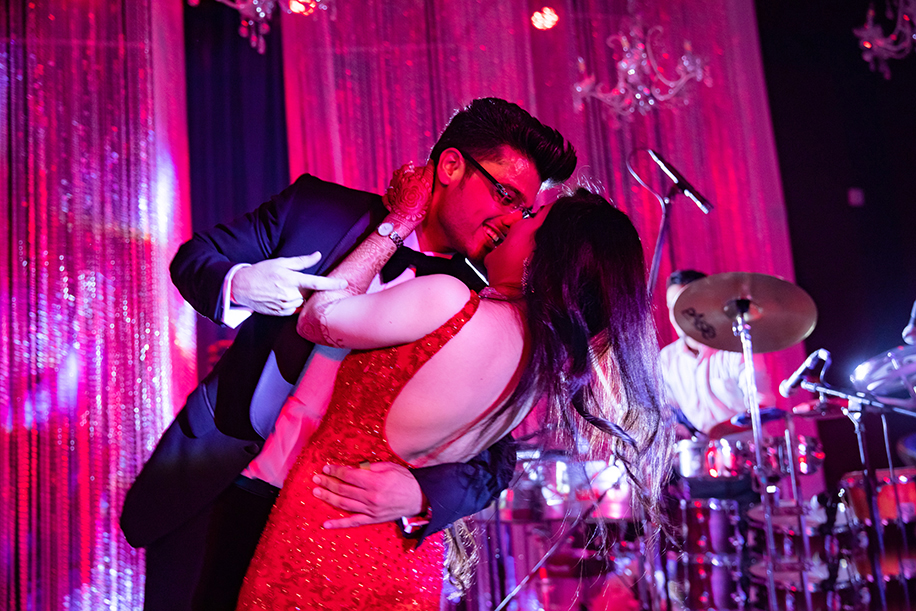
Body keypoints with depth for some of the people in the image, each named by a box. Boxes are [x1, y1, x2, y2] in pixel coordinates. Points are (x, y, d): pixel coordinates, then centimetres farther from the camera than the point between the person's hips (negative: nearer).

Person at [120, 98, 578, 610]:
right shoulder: (317, 206, -4)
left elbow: (495, 458, -6)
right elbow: (195, 255, 5)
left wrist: (422, 497, -27)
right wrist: (238, 284, -18)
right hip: (212, 492, 1)